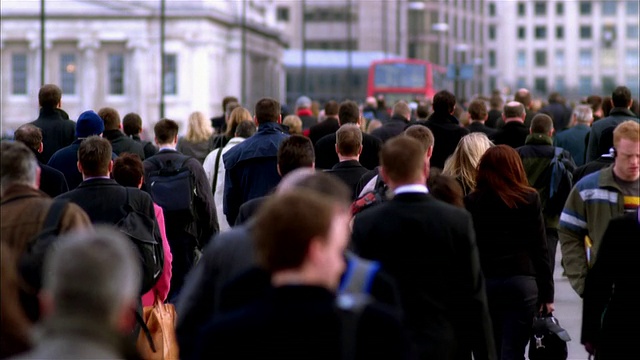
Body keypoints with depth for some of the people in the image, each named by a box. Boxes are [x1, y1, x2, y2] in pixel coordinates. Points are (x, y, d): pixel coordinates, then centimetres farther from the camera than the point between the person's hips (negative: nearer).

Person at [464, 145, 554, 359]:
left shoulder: (472, 202, 1)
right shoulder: (529, 199, 0)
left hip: (482, 283, 1)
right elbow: (540, 249, 0)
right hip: (522, 282, -1)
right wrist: (546, 293, 4)